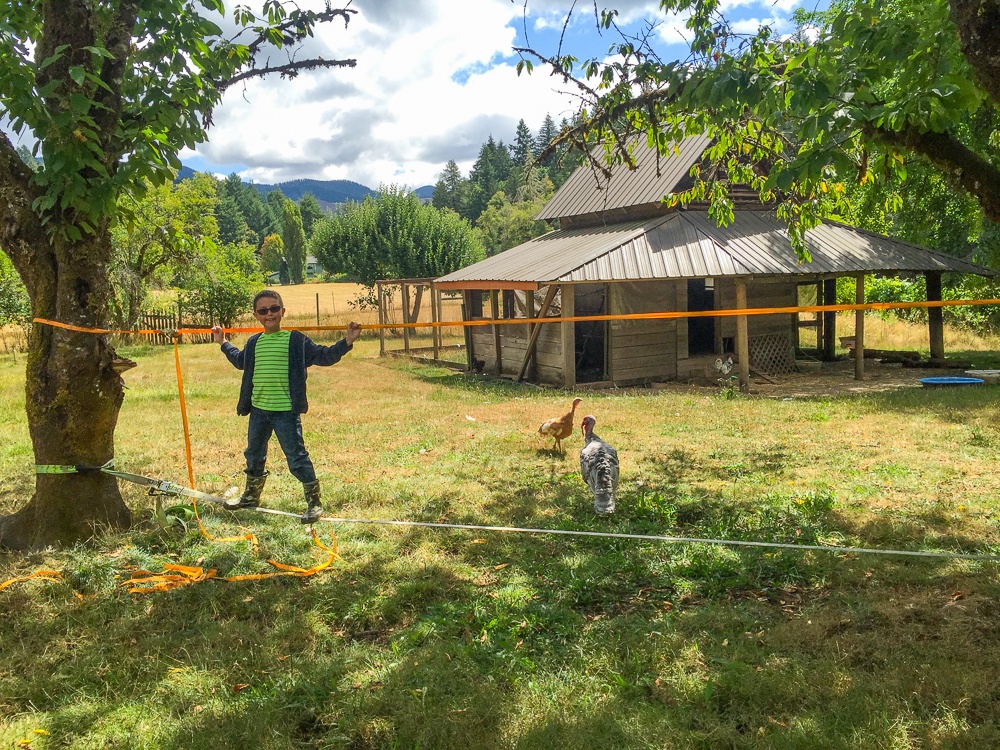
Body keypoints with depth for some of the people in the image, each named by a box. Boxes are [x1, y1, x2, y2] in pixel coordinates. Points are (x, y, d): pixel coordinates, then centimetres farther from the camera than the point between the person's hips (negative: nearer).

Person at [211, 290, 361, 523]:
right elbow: (240, 361, 33)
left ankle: (314, 502, 6)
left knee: (297, 457, -4)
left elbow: (324, 356, -6)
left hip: (286, 411, -6)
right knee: (254, 455, 21)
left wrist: (346, 342, -17)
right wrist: (223, 344, 40)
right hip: (258, 410, 6)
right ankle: (251, 495, 42)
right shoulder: (254, 343, 11)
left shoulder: (296, 340, -6)